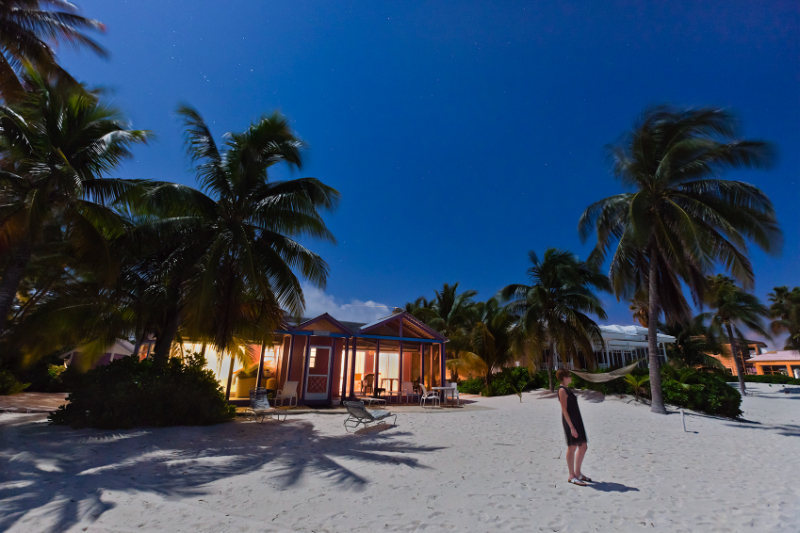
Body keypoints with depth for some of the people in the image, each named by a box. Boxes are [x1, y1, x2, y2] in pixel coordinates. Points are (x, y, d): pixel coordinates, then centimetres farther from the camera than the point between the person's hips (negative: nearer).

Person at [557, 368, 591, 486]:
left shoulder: (567, 389, 16)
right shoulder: (562, 390, -14)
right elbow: (564, 410, -19)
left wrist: (577, 425, 19)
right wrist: (571, 427, -21)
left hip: (577, 421, 10)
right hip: (570, 422, -10)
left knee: (583, 446, 14)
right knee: (572, 448, -2)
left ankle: (577, 473, 26)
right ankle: (572, 476, 9)